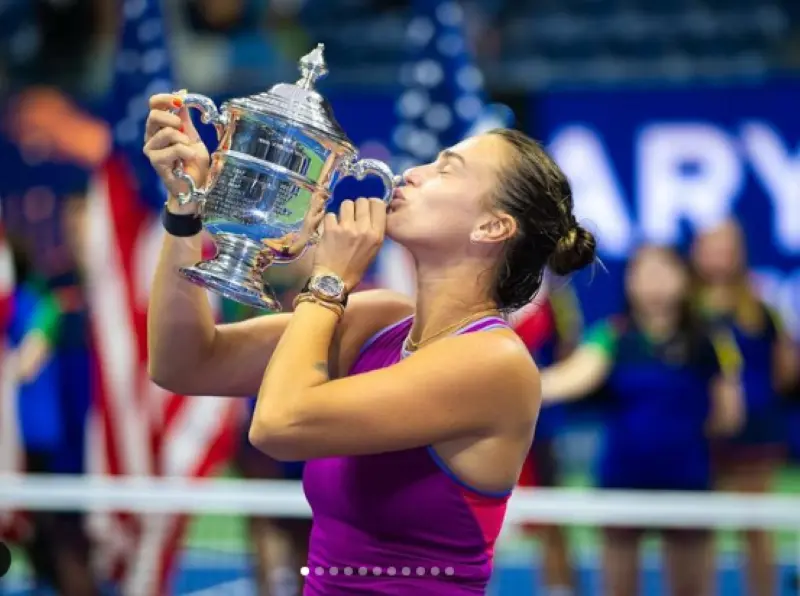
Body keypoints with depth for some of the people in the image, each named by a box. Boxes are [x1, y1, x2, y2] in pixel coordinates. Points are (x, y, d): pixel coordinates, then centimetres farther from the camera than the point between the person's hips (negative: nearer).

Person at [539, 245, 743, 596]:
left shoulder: (706, 342, -2)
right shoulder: (613, 335, -5)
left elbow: (728, 416, 2)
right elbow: (578, 375, -24)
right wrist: (529, 385, -39)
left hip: (685, 479, 0)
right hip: (623, 478, 0)